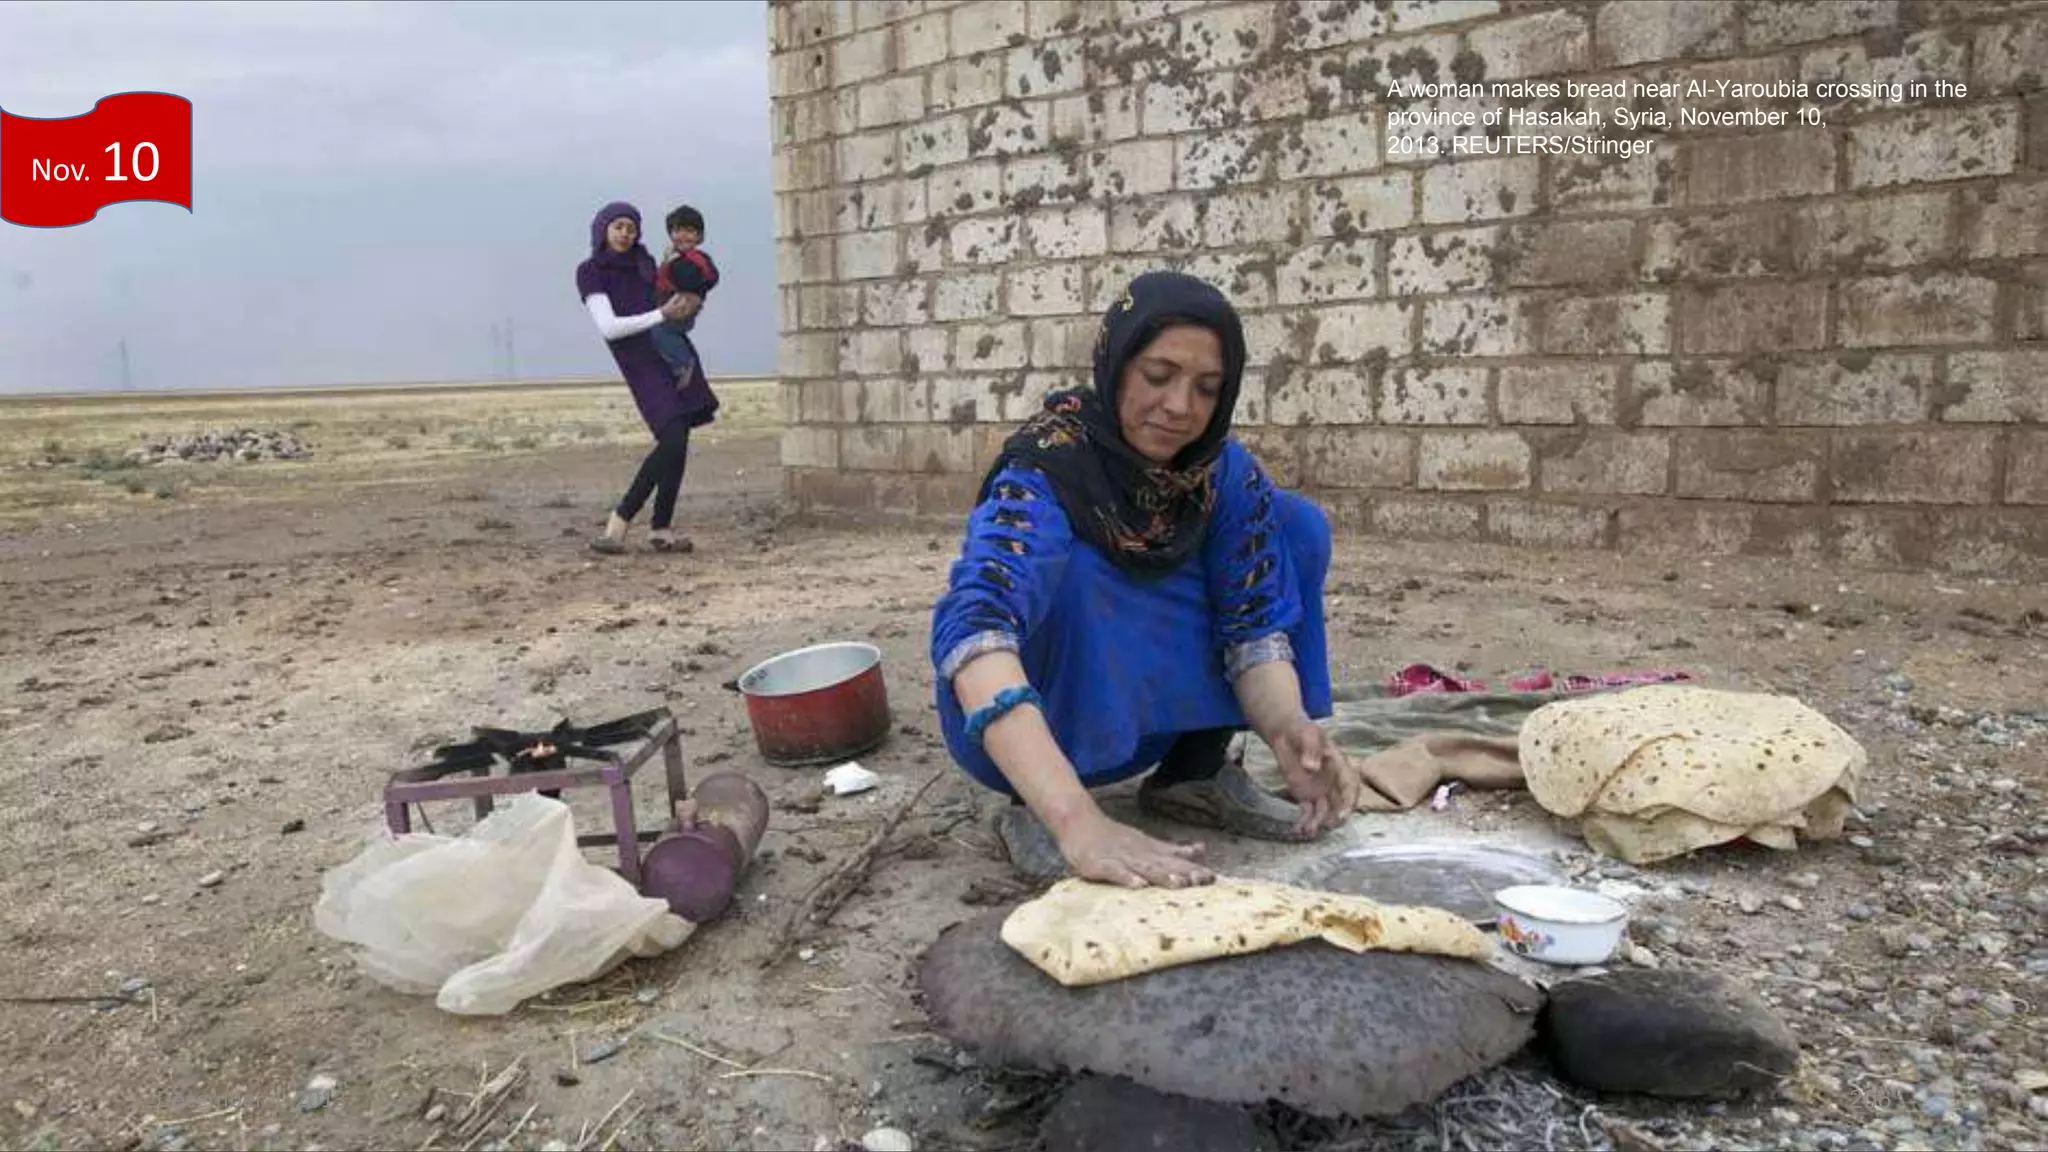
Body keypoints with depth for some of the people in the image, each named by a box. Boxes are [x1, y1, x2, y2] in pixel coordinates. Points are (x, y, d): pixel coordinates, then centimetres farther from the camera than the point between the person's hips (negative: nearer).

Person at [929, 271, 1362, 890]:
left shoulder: (1227, 473, -12)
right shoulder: (1044, 472, -30)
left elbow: (1255, 619, -14)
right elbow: (972, 626, -46)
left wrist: (1285, 725, -37)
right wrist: (1077, 820, -59)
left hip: (1146, 717, 5)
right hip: (1026, 735, -5)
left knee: (1296, 523, -8)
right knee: (1063, 565, -35)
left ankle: (1195, 772, -2)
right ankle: (1031, 808, -15)